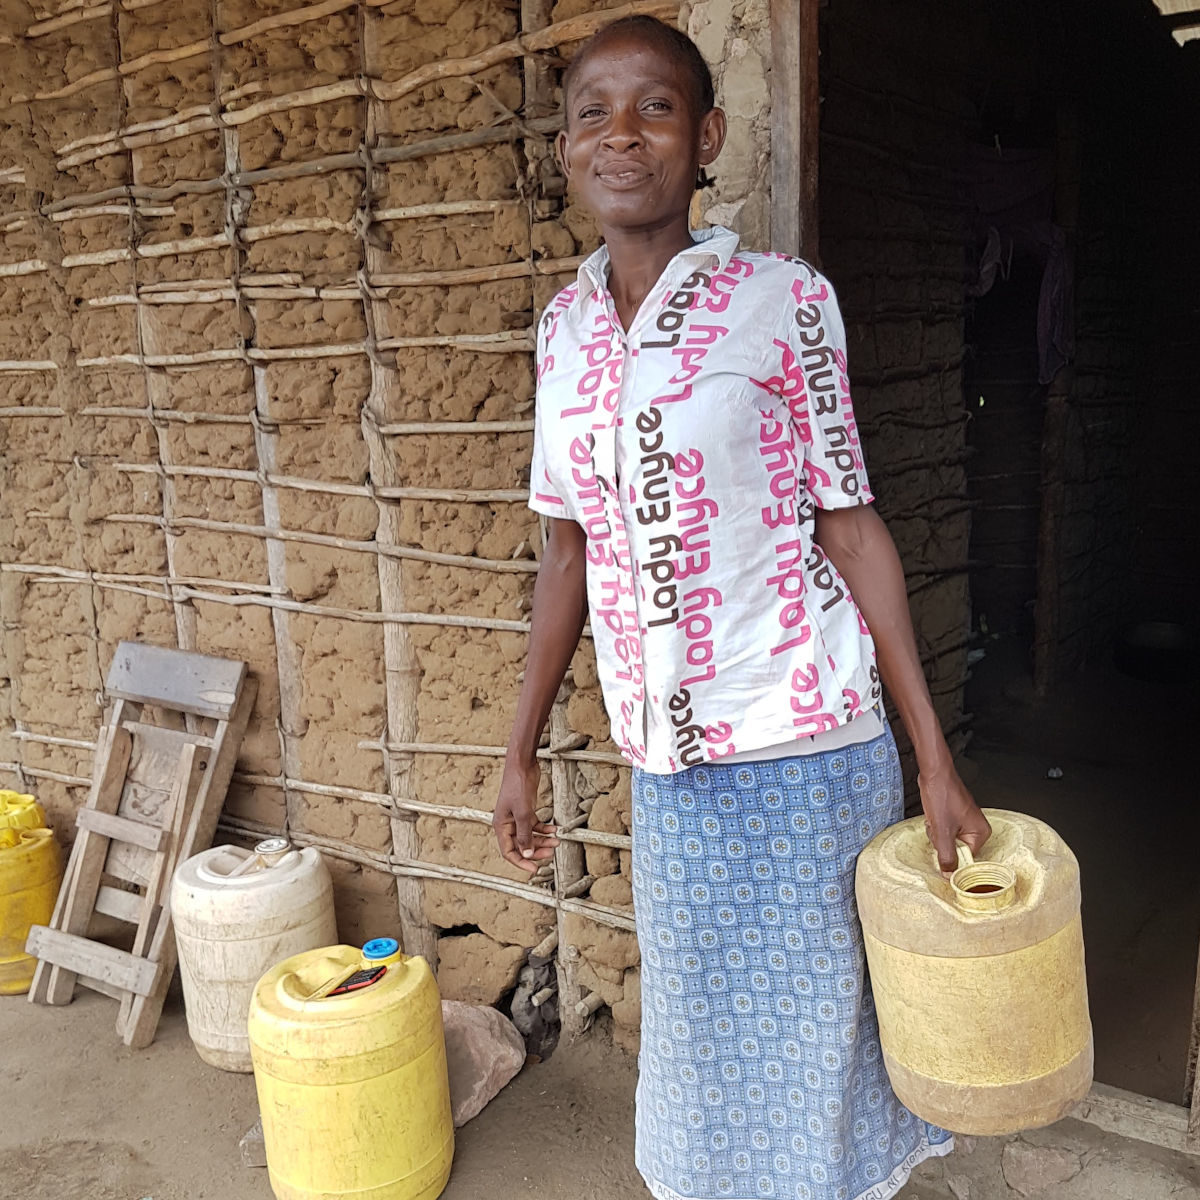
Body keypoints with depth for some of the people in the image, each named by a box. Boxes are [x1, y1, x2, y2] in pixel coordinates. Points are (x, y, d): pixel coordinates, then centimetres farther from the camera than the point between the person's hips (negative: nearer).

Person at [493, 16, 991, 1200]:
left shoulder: (782, 301, -7)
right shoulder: (563, 326, 5)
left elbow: (849, 526, -5)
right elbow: (570, 546, 10)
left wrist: (935, 761, -7)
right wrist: (522, 749, 10)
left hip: (804, 748, -4)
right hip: (666, 764, 4)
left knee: (809, 1023, 13)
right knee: (698, 1027, 20)